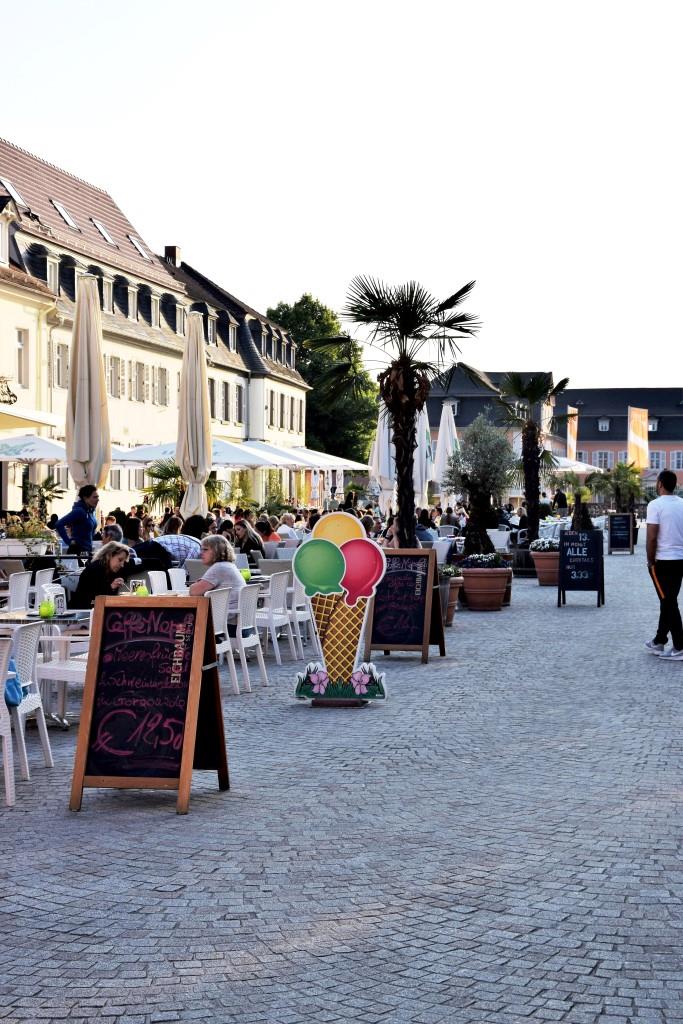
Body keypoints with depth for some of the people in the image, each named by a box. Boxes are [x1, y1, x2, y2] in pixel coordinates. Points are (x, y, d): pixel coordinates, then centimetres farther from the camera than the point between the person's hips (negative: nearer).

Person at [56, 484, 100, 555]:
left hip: (88, 551, 8)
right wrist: (69, 541, -19)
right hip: (78, 551, -8)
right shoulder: (79, 511, -16)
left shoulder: (91, 511, 9)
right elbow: (58, 524, -23)